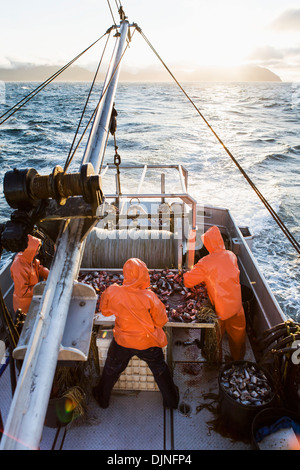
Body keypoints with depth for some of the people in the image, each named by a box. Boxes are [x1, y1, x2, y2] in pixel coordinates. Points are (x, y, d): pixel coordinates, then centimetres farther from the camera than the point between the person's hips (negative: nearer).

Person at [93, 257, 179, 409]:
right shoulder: (148, 296, -26)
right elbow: (161, 320, -13)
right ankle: (172, 400, 44)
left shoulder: (112, 292, -21)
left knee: (111, 370, 28)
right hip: (148, 343, -1)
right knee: (160, 370, 25)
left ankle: (103, 399, 50)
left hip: (122, 342, 1)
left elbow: (105, 311, 0)